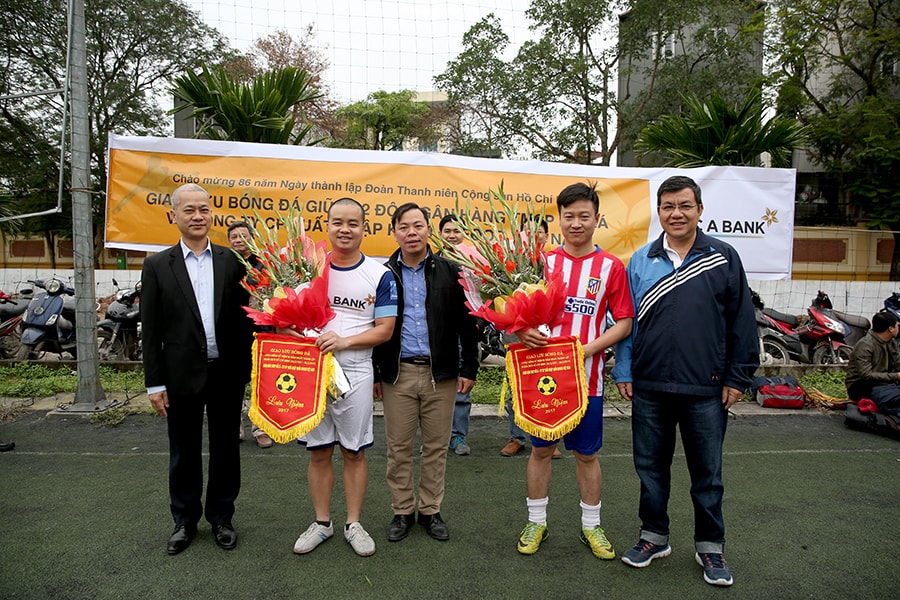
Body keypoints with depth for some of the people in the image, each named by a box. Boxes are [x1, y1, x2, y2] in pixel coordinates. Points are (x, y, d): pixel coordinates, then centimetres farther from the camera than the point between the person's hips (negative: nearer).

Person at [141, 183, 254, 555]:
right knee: (184, 453, 14)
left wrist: (244, 370, -7)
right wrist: (155, 383, -3)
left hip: (227, 374, 1)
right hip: (181, 375, 0)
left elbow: (243, 319, 1)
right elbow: (150, 330, -1)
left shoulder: (231, 261, 2)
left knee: (226, 450, 13)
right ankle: (185, 522, 32)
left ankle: (221, 518, 31)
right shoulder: (158, 266, 0)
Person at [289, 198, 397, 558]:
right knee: (318, 451, 11)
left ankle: (354, 524, 24)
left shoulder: (379, 275, -1)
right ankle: (322, 522, 27)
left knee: (354, 452, 9)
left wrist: (344, 341, -19)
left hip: (356, 371, -2)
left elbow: (384, 329, -5)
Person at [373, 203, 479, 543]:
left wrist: (469, 368, 0)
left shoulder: (449, 272, 3)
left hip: (441, 374, 0)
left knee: (436, 447, 10)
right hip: (398, 374, 0)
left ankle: (430, 510, 26)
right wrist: (373, 373, 3)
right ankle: (402, 511, 26)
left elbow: (466, 323, 4)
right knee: (399, 448, 9)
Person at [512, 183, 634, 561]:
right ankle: (536, 522, 29)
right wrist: (523, 331, -17)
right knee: (540, 449, 12)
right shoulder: (543, 261, 2)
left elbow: (624, 322, -1)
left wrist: (588, 348, -15)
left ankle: (591, 525, 30)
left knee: (587, 454, 12)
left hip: (586, 376, -1)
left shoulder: (611, 267, 0)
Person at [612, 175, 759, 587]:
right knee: (651, 467, 13)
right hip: (649, 387, 2)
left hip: (706, 390, -1)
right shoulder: (640, 262, 5)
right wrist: (623, 372, 2)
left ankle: (710, 546, 31)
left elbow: (741, 321, 2)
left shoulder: (724, 258, 0)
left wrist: (737, 377, -1)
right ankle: (654, 536, 32)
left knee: (707, 472, 12)